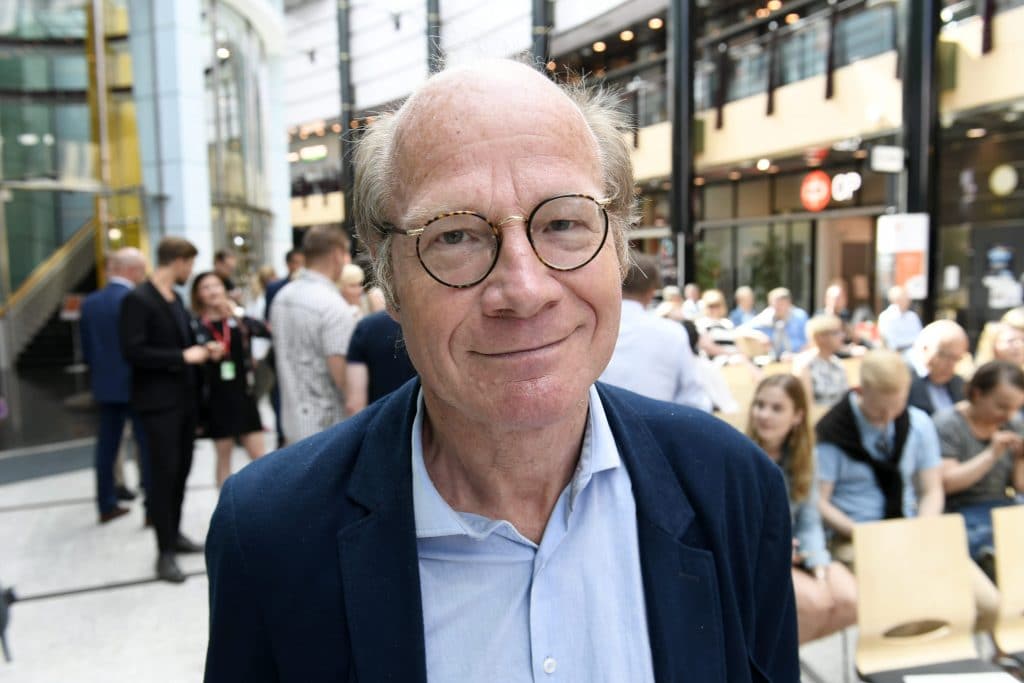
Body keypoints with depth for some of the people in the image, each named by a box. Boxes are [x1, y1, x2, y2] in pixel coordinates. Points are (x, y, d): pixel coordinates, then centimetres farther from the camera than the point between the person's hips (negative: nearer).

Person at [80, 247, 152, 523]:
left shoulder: (89, 302, 5)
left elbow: (86, 350, 9)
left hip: (105, 385, 7)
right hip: (135, 384, -7)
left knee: (106, 446, 12)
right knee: (147, 445, 1)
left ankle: (106, 505, 20)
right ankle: (154, 505, 5)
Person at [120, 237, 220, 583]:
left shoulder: (176, 299, 12)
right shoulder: (138, 299, -14)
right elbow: (133, 351, -22)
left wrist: (202, 349, 1)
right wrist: (183, 357, -19)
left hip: (184, 398, 8)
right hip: (158, 402, -8)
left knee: (181, 469, 14)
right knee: (164, 472, -3)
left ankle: (174, 533, 29)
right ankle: (165, 552, 6)